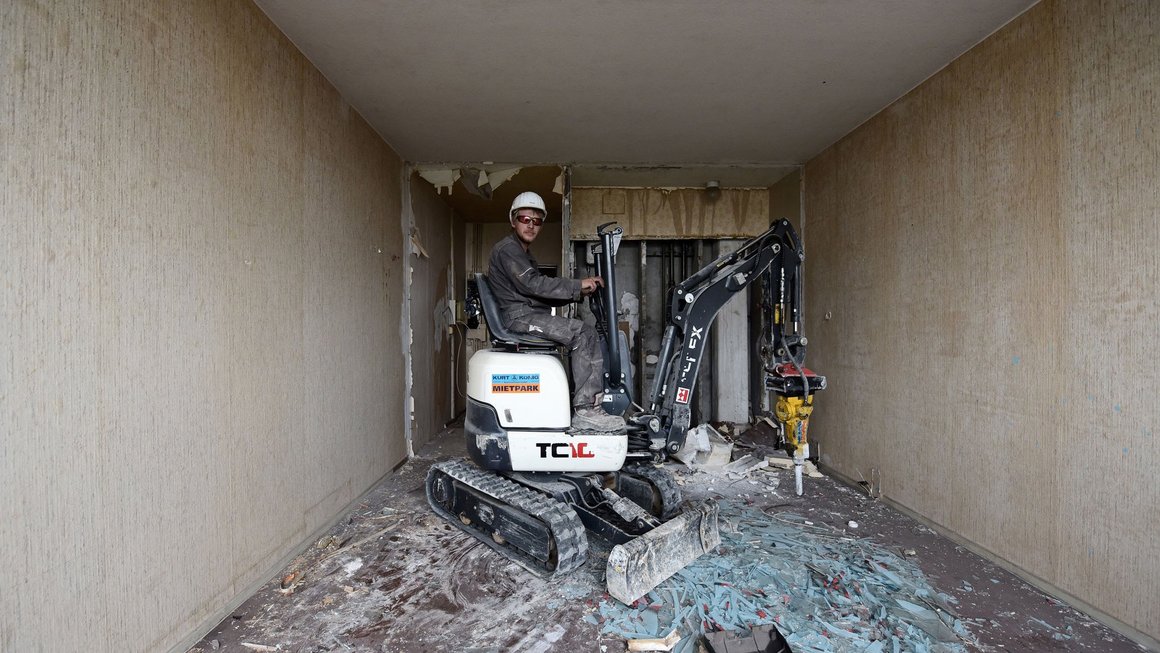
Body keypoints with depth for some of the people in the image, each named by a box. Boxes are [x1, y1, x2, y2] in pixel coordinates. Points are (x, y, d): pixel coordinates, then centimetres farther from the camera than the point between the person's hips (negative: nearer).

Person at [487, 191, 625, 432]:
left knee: (591, 335, -1)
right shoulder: (507, 249, -5)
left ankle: (591, 402, -6)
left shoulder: (523, 253, 27)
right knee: (583, 335, -22)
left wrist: (576, 293, 8)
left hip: (531, 314, 10)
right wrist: (578, 286, -16)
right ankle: (584, 411, -22)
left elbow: (539, 293, 22)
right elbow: (534, 284, -18)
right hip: (519, 316, -9)